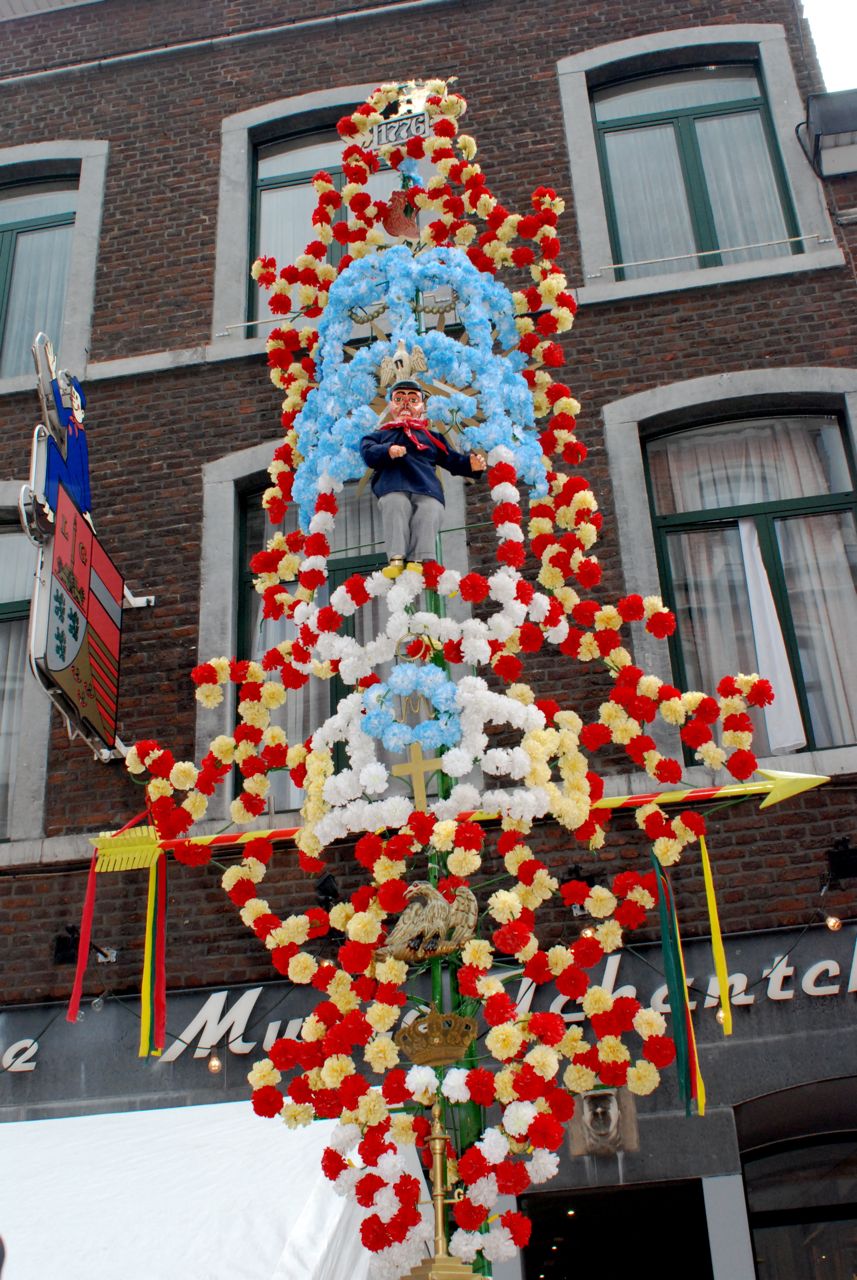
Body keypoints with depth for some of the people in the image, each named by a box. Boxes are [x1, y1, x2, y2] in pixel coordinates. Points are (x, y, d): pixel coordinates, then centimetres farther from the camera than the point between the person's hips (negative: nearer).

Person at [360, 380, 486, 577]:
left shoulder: (432, 438, 38)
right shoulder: (381, 434, 32)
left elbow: (452, 459, 28)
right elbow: (369, 453, 10)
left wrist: (469, 464, 4)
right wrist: (388, 451, -14)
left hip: (427, 489, 2)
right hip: (393, 487, -2)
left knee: (428, 516, -28)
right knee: (395, 512, -32)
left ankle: (417, 561, -40)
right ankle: (396, 559, -43)